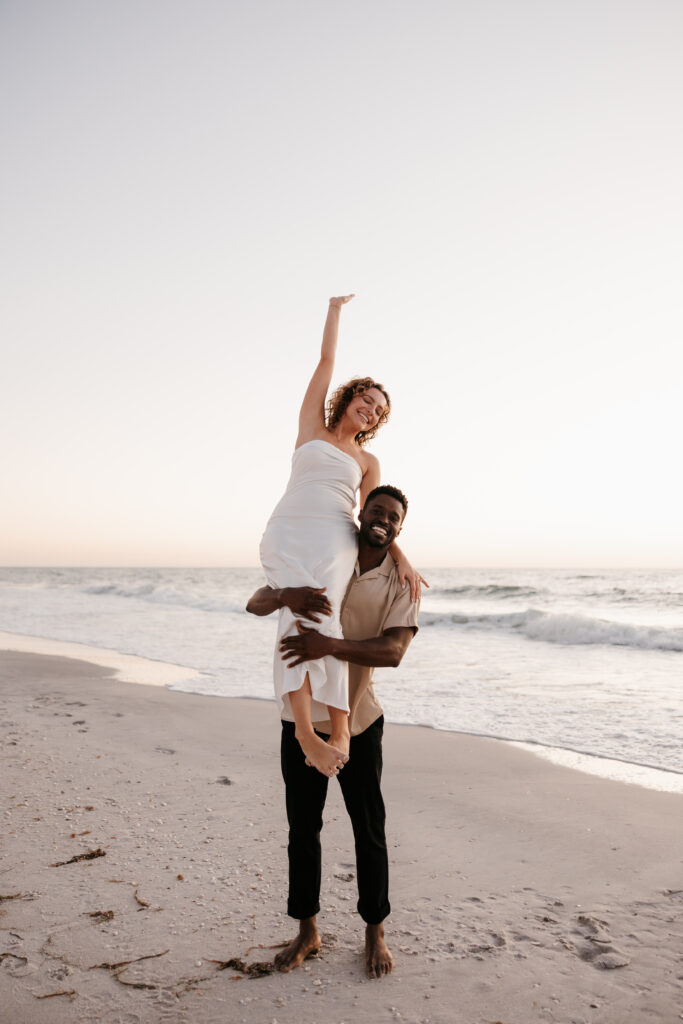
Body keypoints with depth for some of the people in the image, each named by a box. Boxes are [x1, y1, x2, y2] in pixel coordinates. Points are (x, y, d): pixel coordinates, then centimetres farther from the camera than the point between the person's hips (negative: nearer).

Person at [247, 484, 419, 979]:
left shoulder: (402, 583, -8)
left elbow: (393, 650, -23)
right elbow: (255, 602, -9)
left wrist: (332, 645, -39)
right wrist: (286, 595, -33)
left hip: (358, 720, -1)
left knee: (370, 831, 8)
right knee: (303, 829, 12)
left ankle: (375, 933, 29)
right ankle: (307, 932, 29)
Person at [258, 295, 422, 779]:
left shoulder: (368, 462, 23)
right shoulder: (312, 428, 20)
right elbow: (327, 361, 19)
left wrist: (402, 558, 4)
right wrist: (336, 310, 25)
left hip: (334, 540, 1)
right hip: (286, 535, -1)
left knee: (318, 620, -19)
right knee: (303, 616, -23)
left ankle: (339, 729, -20)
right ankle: (305, 729, -29)